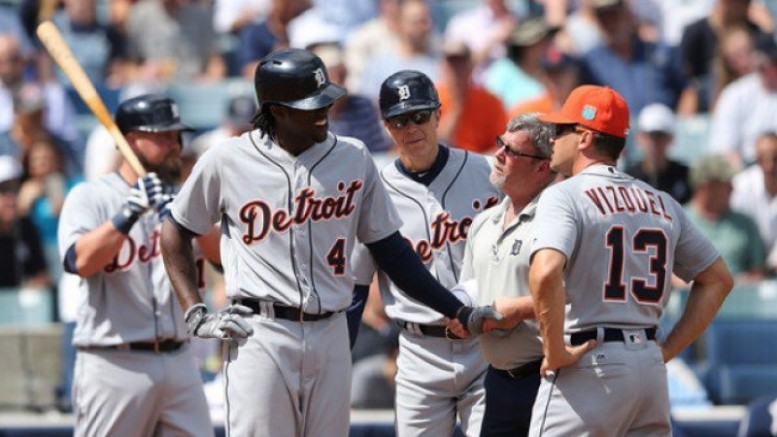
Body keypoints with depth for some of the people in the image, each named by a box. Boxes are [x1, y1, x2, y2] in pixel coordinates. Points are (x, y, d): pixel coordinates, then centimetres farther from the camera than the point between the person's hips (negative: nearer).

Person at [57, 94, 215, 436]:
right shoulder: (90, 197, -2)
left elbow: (221, 253, -1)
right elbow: (81, 261, -19)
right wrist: (129, 213, -29)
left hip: (179, 361, 5)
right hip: (114, 365, -5)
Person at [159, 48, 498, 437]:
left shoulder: (353, 158, 6)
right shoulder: (226, 162, -2)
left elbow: (389, 248, 10)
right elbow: (176, 233, 10)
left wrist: (459, 312, 4)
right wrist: (196, 315, 1)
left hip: (330, 336, 3)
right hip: (259, 335, -3)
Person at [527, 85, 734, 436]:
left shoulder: (564, 195, -7)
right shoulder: (663, 204, 15)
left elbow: (545, 274, -25)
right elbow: (718, 279, 20)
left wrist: (554, 351, -14)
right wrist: (667, 349, 15)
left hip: (589, 365, -7)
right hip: (651, 367, 7)